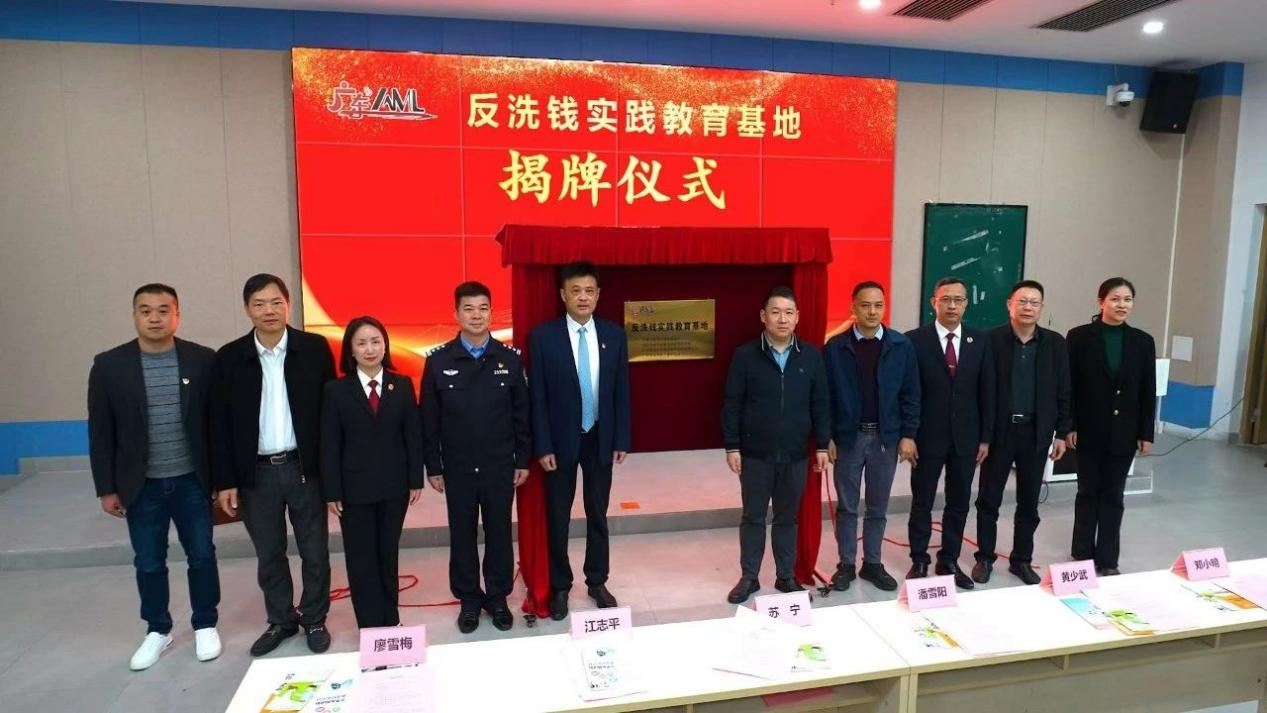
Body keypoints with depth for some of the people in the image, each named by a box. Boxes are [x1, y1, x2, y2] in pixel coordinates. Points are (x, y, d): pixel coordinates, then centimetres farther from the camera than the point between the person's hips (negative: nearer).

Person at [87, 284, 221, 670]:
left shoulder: (202, 359, -4)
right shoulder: (109, 365, -3)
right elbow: (101, 432, 0)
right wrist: (106, 488, -2)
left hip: (191, 481, 0)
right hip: (141, 485, 1)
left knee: (201, 556, 9)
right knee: (148, 563, 12)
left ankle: (205, 625, 27)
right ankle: (157, 630, 31)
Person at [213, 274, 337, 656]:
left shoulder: (315, 348, -4)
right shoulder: (230, 357, 0)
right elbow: (221, 424, 2)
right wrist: (226, 481, -1)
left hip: (305, 467, -1)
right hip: (257, 472, 2)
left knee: (314, 552, 10)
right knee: (269, 556, 15)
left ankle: (315, 620, 28)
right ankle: (280, 621, 33)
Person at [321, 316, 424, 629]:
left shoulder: (402, 385, 1)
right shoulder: (336, 390, -3)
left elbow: (413, 435, 2)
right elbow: (329, 444, -4)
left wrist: (415, 480, -1)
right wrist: (332, 491, -7)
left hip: (394, 485, 1)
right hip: (355, 487, -1)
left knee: (388, 554, 13)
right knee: (361, 559, 7)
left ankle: (390, 621, 27)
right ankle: (371, 627, 18)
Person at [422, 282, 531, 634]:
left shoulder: (510, 358, -2)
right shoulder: (438, 360, -4)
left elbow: (522, 413, 2)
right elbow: (429, 418, -1)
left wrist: (523, 460, 1)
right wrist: (433, 467, -1)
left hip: (500, 466, 0)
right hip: (457, 468, 0)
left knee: (499, 533, 11)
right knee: (462, 534, 11)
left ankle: (498, 597, 28)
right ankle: (469, 600, 28)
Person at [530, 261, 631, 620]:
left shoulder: (614, 334, -1)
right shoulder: (543, 336, -9)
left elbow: (622, 391, 3)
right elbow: (537, 397, -8)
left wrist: (622, 440, 0)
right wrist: (542, 447, -11)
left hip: (600, 438, 2)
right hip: (561, 439, -2)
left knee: (598, 515, 14)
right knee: (557, 518, 10)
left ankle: (597, 581, 31)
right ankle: (560, 587, 27)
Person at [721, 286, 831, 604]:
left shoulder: (811, 356, 1)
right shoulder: (745, 355, -5)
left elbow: (820, 405, 5)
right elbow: (732, 405, -4)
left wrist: (821, 445, 4)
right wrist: (732, 447, -7)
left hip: (795, 455, 2)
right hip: (755, 454, -1)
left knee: (787, 518, 14)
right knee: (753, 517, 9)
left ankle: (786, 576, 28)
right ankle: (749, 577, 23)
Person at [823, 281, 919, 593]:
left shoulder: (902, 345, -1)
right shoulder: (835, 347, -4)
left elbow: (910, 394, 1)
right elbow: (826, 396, -3)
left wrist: (908, 434, -4)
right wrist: (827, 437, -6)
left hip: (886, 437, 1)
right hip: (848, 437, -1)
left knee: (878, 507, 13)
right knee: (847, 507, 9)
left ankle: (872, 563, 26)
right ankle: (846, 565, 21)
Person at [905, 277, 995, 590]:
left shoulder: (979, 341, 4)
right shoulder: (915, 340, -7)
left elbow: (986, 392, 5)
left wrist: (985, 437, 2)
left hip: (966, 437, 3)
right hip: (927, 437, -3)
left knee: (959, 503, 12)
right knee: (922, 503, 8)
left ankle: (949, 561, 26)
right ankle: (919, 561, 22)